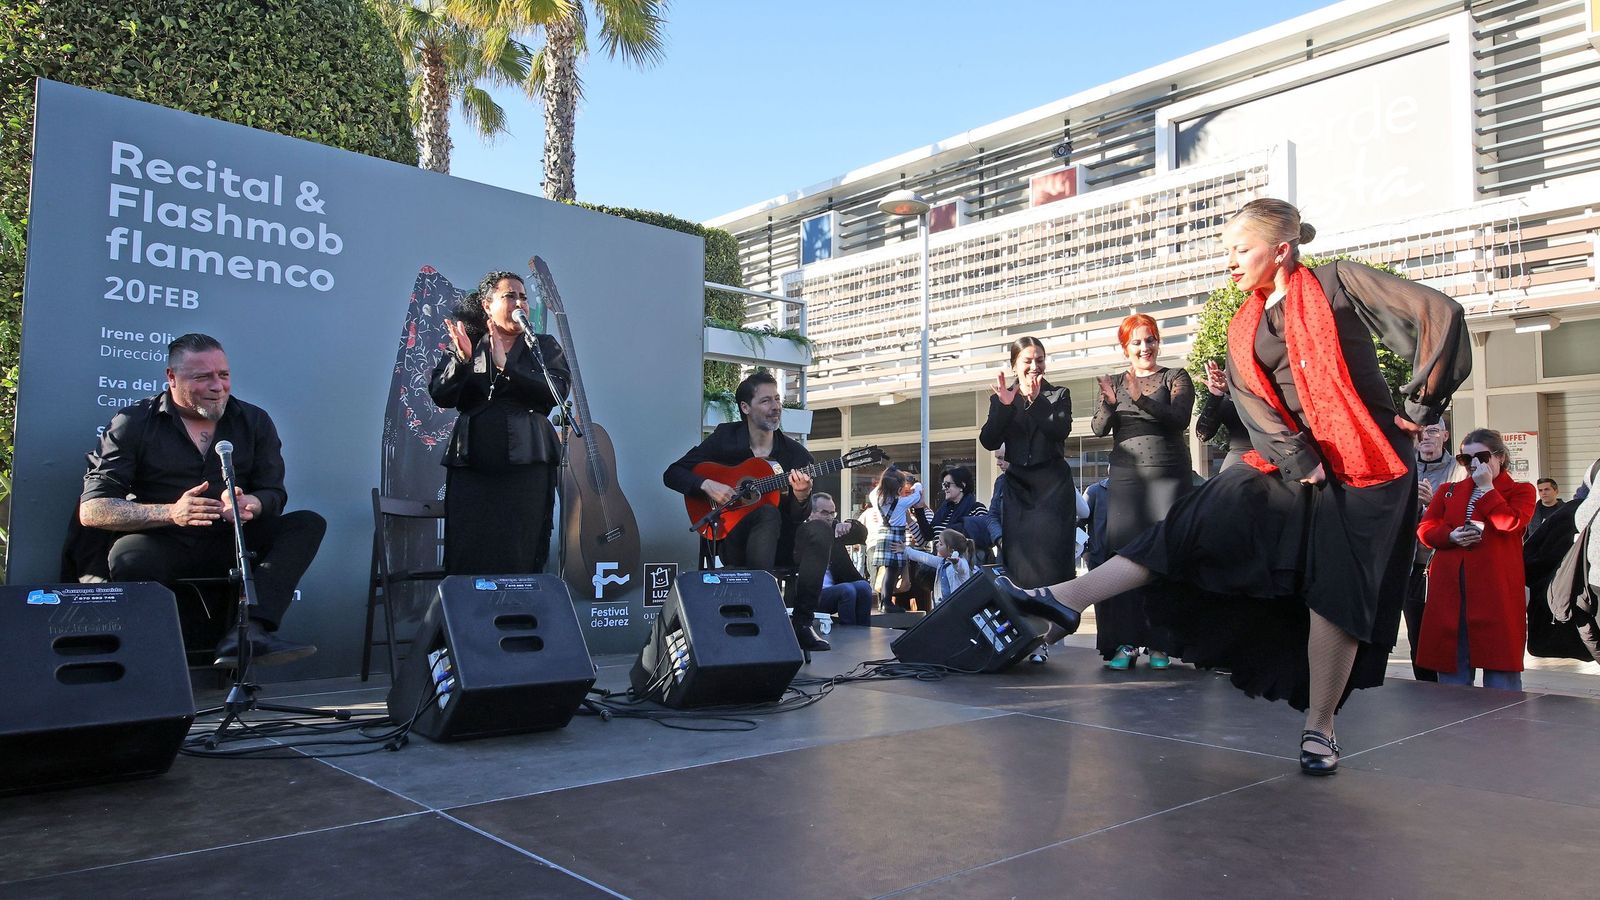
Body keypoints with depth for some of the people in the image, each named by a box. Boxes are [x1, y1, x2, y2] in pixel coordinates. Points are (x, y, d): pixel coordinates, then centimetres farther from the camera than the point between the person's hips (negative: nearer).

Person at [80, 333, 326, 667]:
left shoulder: (254, 421, 9)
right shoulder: (133, 423, 0)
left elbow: (273, 494, 4)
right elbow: (92, 509, -7)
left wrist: (250, 505, -23)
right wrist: (170, 512, -25)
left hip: (230, 543, 4)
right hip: (163, 546, -3)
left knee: (308, 524, -21)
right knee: (129, 559, -38)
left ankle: (248, 632, -39)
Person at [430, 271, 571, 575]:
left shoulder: (544, 347, 12)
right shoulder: (463, 347, 15)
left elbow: (557, 392, -6)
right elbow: (441, 396, 3)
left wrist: (506, 367, -15)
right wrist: (462, 359, -13)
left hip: (527, 463, -1)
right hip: (470, 466, 1)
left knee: (522, 561, -4)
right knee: (465, 562, -2)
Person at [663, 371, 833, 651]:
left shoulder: (797, 455, 2)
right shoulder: (725, 438, 1)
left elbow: (798, 520, -1)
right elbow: (672, 474, 2)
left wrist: (801, 498, -24)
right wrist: (707, 485, -16)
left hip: (779, 544, 3)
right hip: (733, 541, -2)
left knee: (819, 531, -28)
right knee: (769, 514, -34)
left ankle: (801, 623, -20)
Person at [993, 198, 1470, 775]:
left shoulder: (1336, 284, -4)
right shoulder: (1245, 328, 12)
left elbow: (1441, 314, -10)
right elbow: (1257, 408, 3)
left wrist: (1421, 404, -7)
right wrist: (1297, 460, -13)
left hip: (1364, 464, -4)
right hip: (1290, 461, 4)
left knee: (1335, 593, -5)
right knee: (1207, 517, -9)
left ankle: (1319, 727, 8)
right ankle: (1069, 599, -17)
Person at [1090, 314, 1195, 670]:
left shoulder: (1175, 378, 7)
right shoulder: (1115, 383, 14)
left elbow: (1180, 419, -10)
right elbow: (1098, 428, 2)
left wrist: (1142, 400, -24)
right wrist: (1108, 404, -19)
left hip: (1168, 473, -2)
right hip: (1125, 476, 2)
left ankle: (1160, 643, 0)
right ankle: (1124, 642, -4)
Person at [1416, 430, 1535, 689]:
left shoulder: (1520, 491, 11)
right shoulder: (1448, 491, 20)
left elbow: (1510, 523, -10)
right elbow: (1425, 529, 10)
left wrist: (1486, 487, -5)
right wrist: (1452, 536, -8)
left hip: (1496, 589, -3)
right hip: (1449, 589, 3)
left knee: (1500, 669, -3)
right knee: (1452, 672, 5)